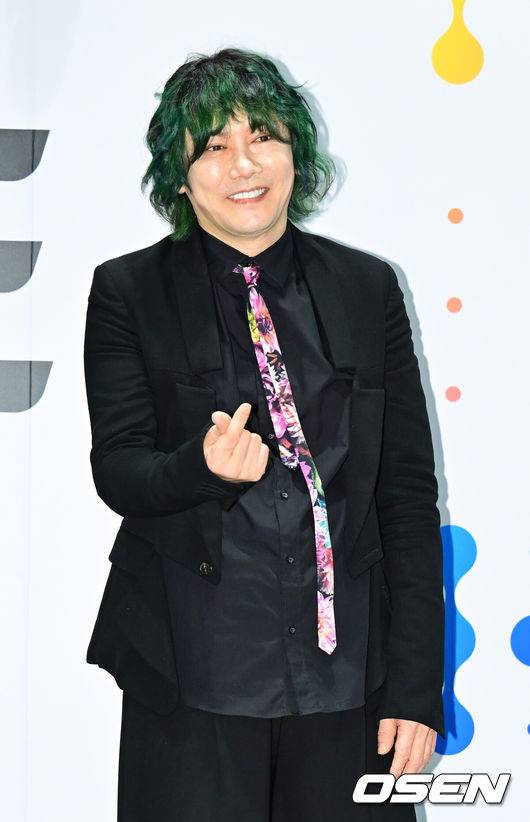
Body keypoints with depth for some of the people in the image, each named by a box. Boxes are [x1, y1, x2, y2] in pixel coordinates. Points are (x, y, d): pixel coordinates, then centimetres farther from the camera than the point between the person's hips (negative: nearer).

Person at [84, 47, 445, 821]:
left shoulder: (368, 287, 6)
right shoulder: (128, 291, 1)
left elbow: (409, 490, 5)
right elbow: (116, 468, -4)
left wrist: (417, 685, 0)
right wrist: (205, 468, -28)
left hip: (348, 671, 2)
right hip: (194, 678, -1)